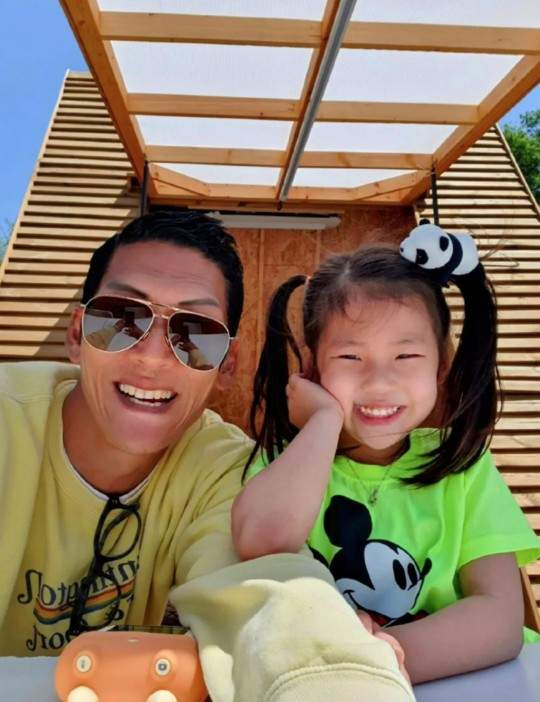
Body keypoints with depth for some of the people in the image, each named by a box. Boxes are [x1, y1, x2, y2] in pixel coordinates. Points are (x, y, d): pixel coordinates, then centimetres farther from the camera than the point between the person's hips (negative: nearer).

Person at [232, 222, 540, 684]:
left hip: (448, 684, 2)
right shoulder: (286, 458, -6)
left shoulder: (463, 468, -4)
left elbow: (501, 617, -13)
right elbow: (260, 544, -26)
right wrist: (326, 418, -20)